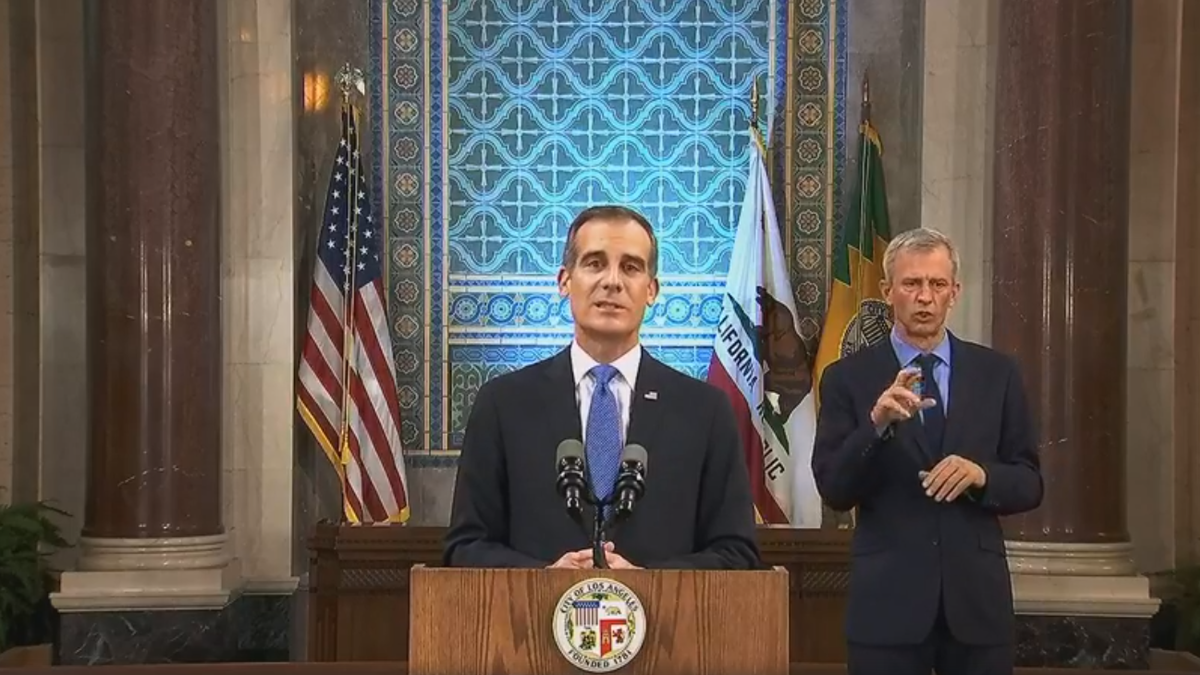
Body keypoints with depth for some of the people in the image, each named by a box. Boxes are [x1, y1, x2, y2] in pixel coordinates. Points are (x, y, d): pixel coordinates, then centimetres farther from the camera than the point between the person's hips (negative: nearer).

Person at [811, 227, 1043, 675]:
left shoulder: (997, 373, 6)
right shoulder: (848, 377, -1)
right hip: (887, 599, -2)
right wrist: (877, 424, -22)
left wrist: (981, 474, -14)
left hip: (976, 596, 2)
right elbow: (834, 491, -8)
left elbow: (1029, 486, 6)